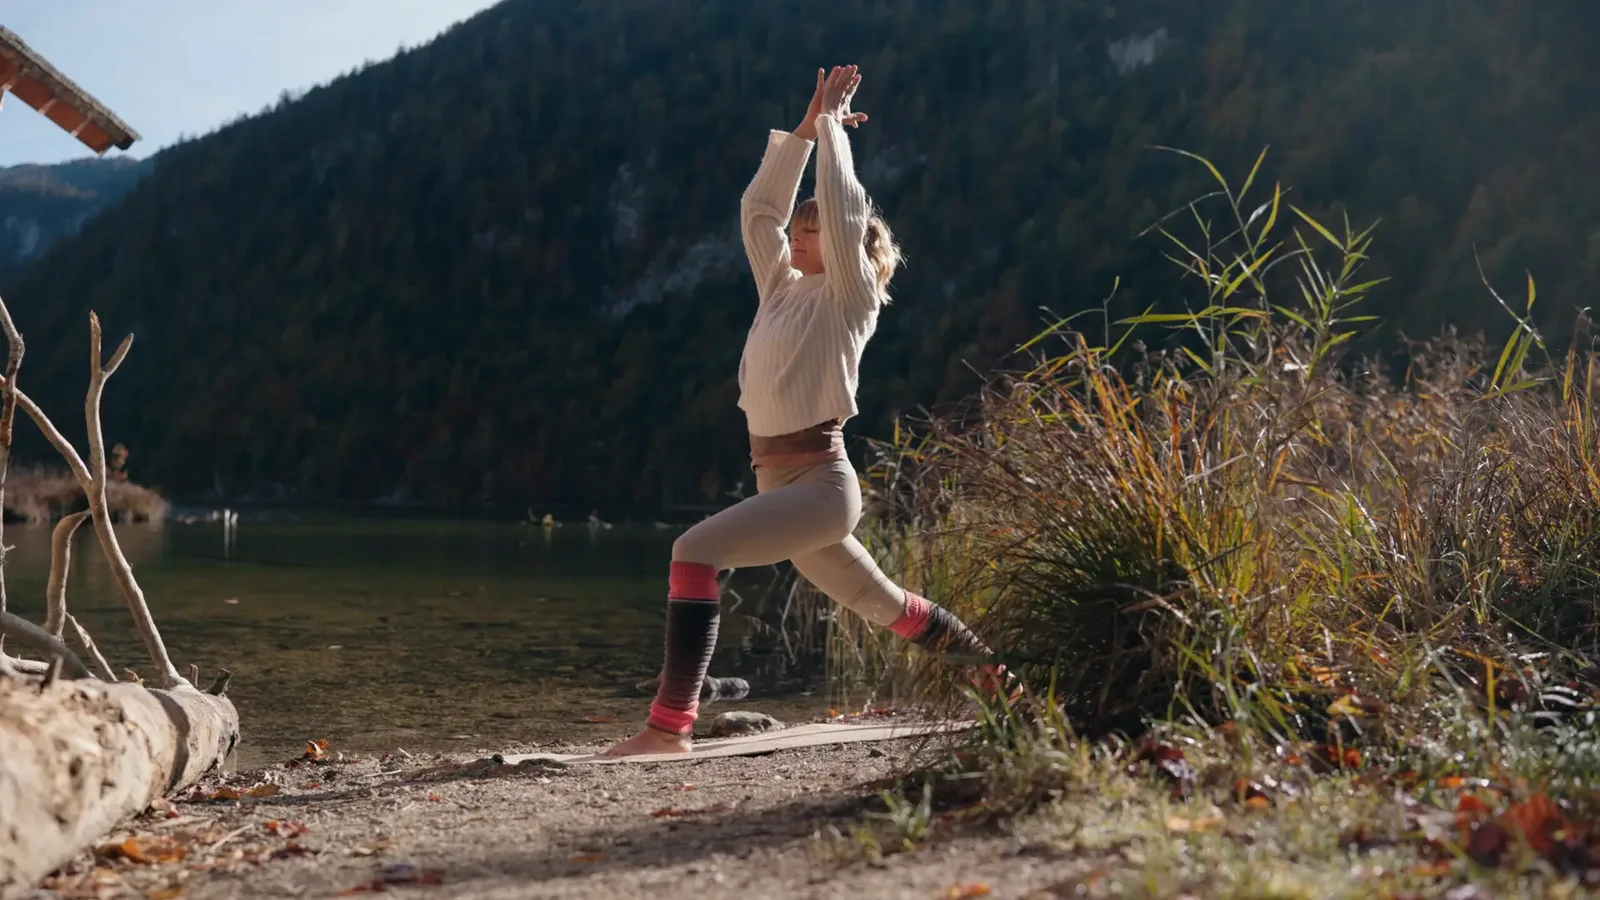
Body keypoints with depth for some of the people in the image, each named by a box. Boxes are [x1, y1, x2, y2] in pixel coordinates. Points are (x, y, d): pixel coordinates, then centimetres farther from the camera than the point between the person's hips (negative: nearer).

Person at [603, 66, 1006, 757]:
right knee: (883, 605, 20)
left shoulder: (850, 297, -4)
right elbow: (759, 210, 14)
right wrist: (805, 129, 12)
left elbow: (846, 211, -13)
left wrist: (832, 128, -2)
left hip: (819, 484, -9)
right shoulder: (782, 287, 14)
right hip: (781, 485, 9)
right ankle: (995, 675, 38)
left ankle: (670, 725, -27)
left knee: (695, 551, -25)